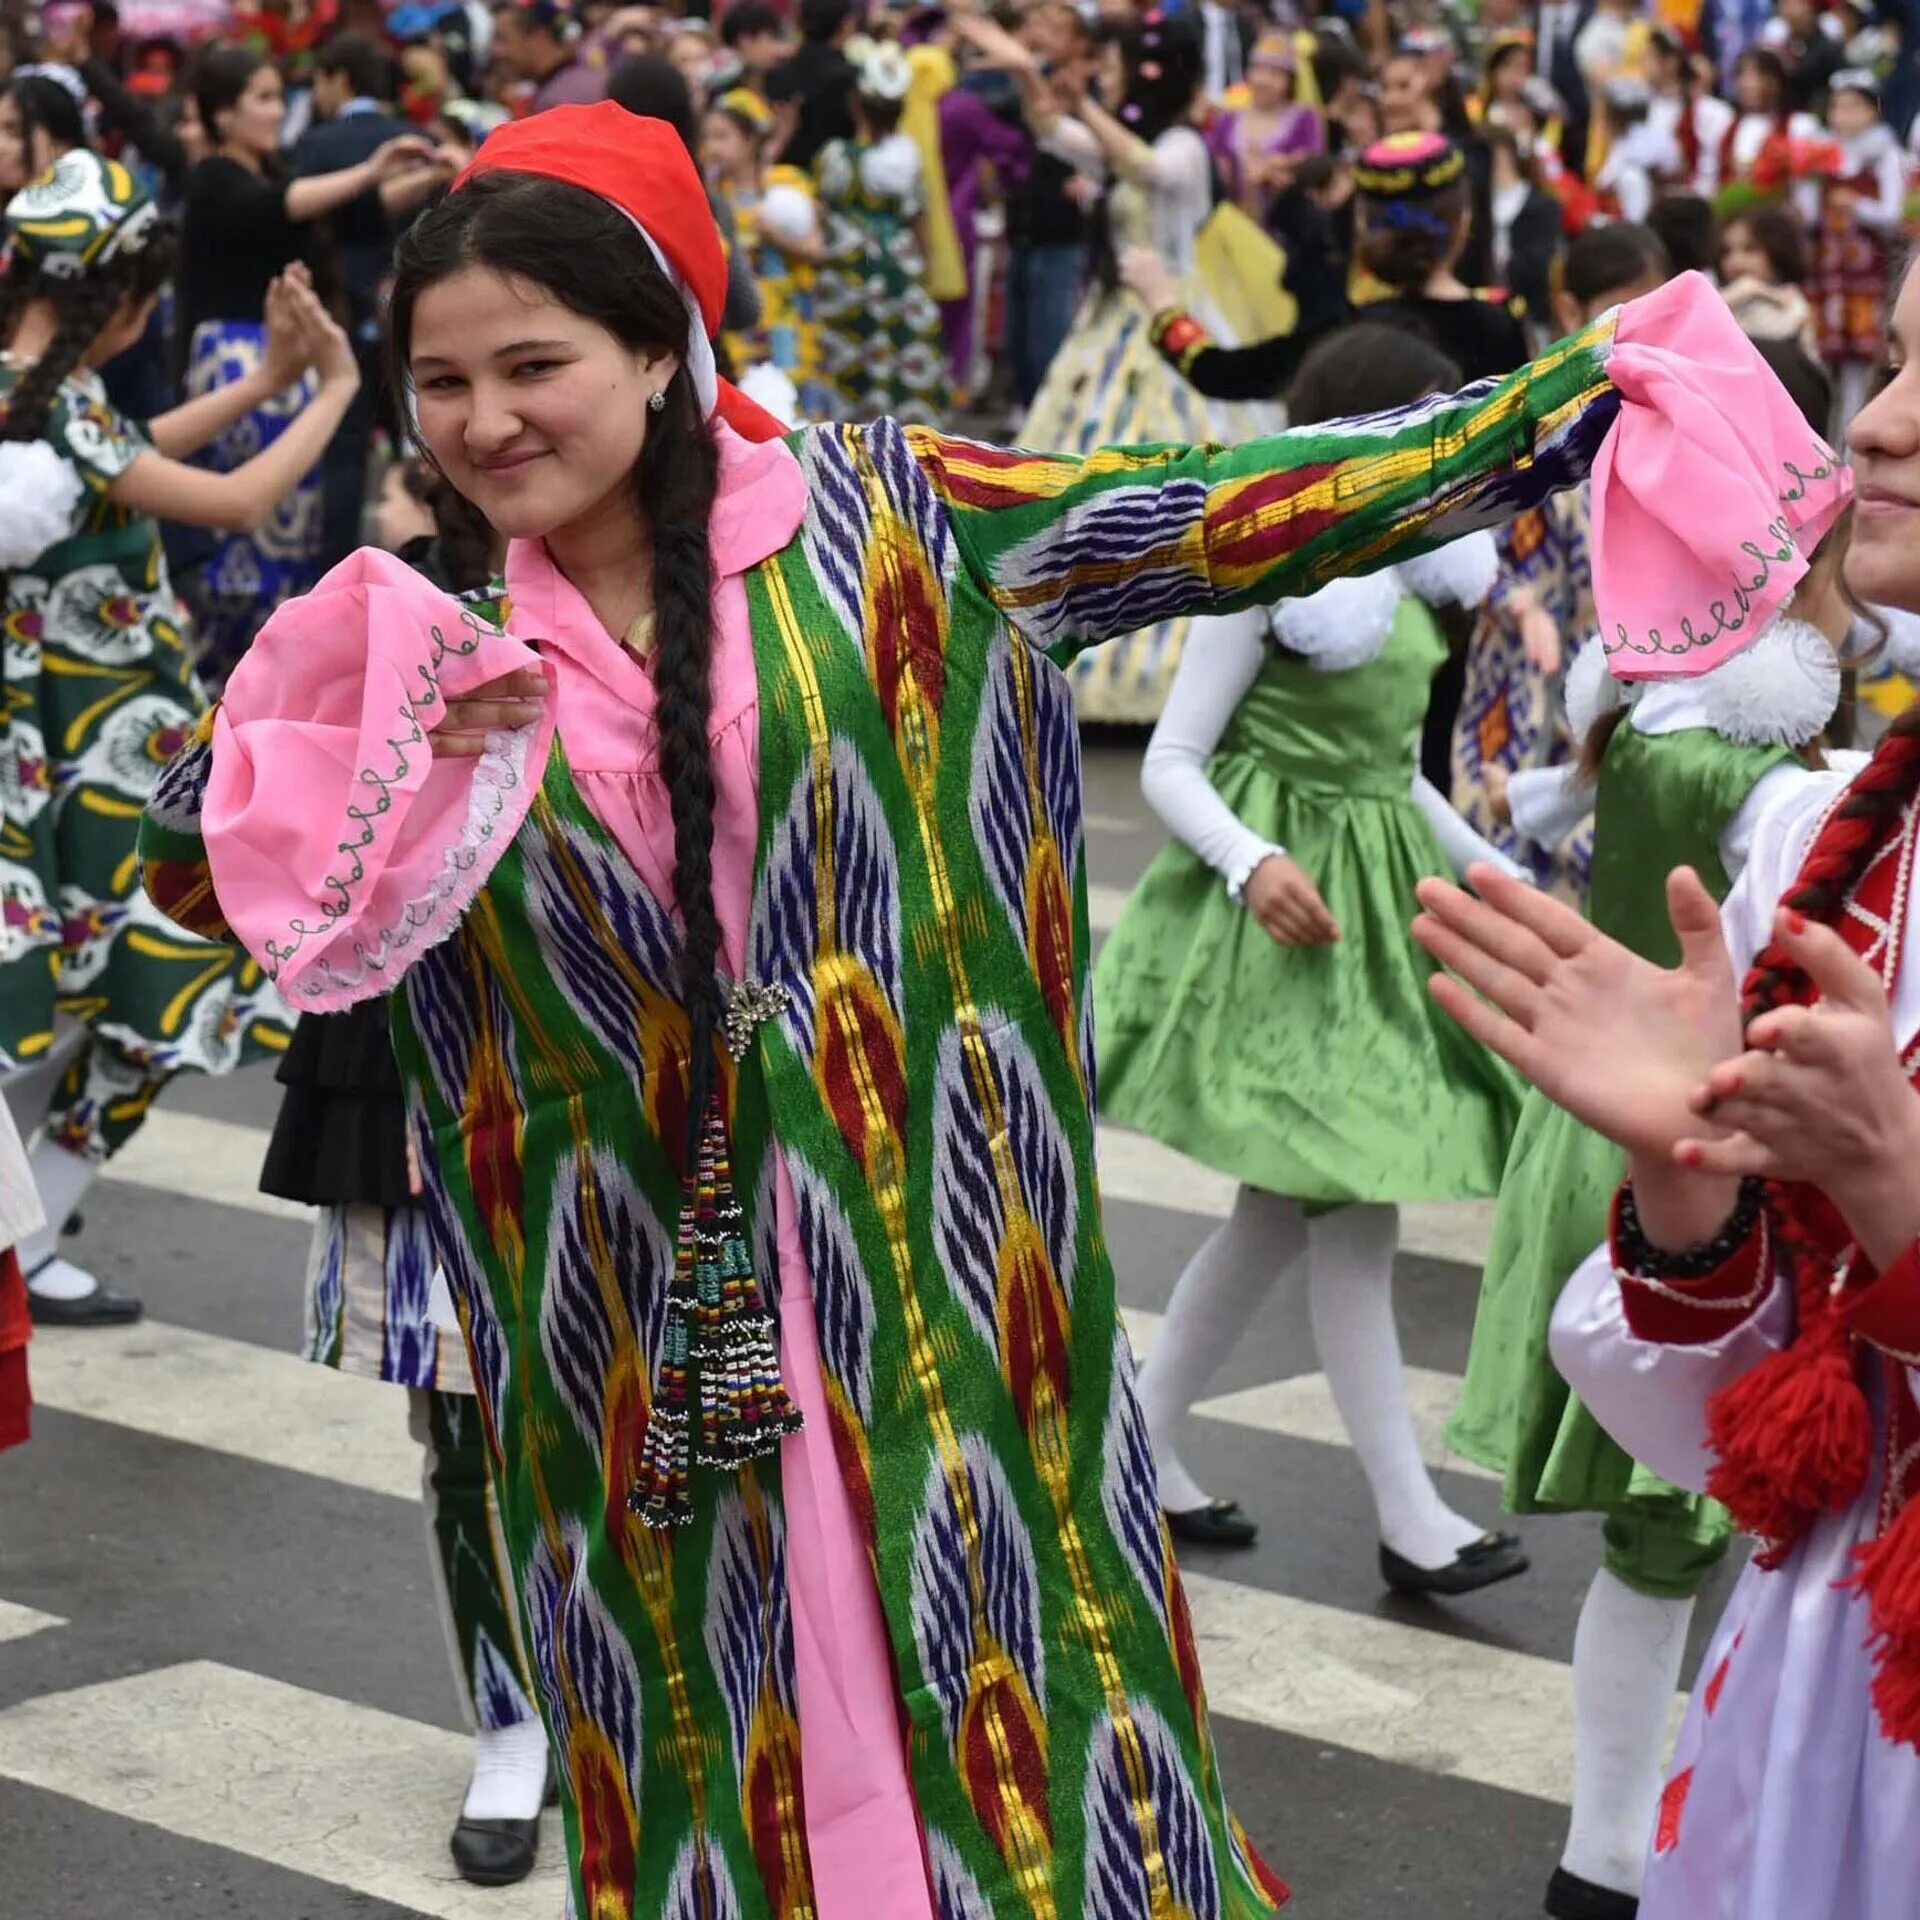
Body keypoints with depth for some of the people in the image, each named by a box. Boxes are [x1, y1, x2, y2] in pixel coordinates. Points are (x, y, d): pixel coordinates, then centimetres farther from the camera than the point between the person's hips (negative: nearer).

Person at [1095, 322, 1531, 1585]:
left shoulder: (1402, 582, 12)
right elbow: (1170, 765, -12)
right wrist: (1253, 862, -28)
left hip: (1373, 896, 8)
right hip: (1286, 911, -8)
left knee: (1288, 1207, 9)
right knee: (1352, 1202, -10)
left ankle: (1143, 1439, 22)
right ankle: (1412, 1521, -7)